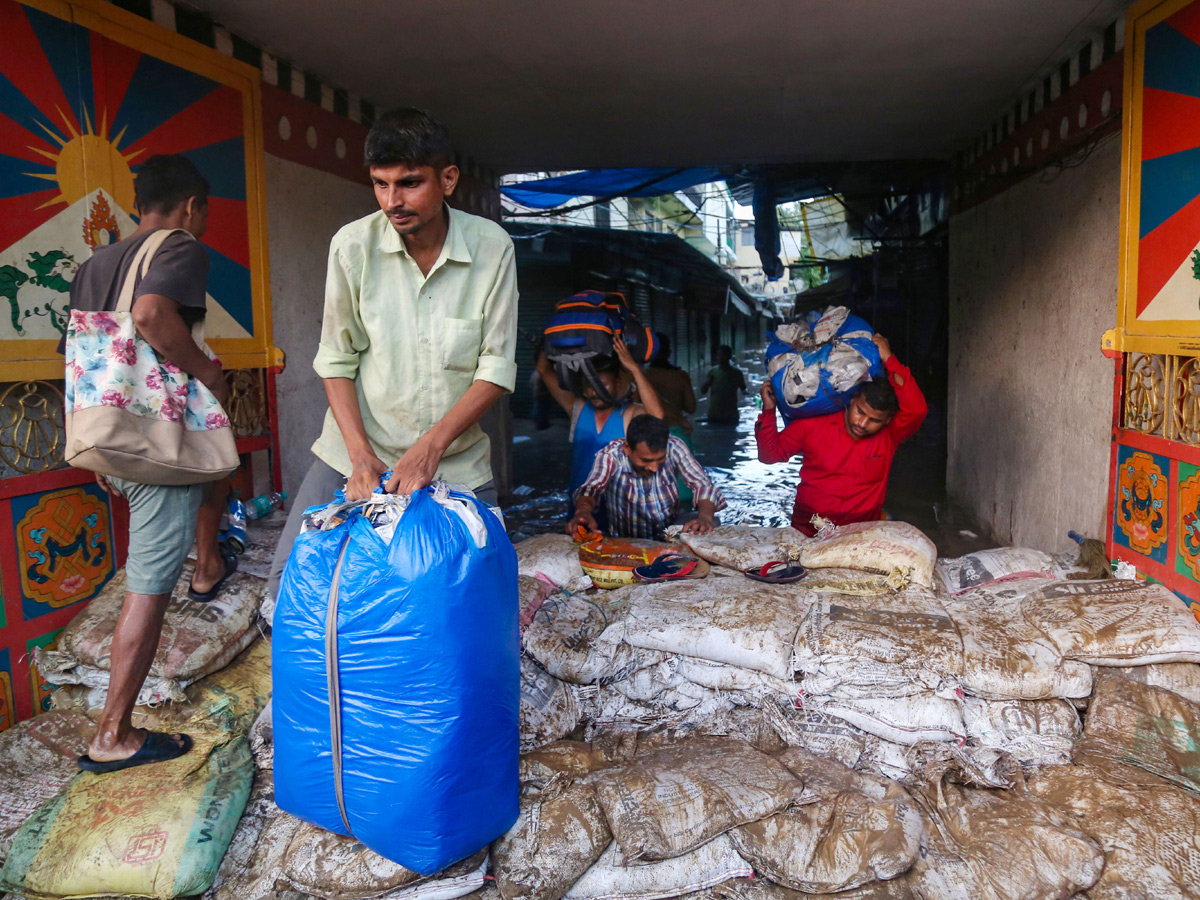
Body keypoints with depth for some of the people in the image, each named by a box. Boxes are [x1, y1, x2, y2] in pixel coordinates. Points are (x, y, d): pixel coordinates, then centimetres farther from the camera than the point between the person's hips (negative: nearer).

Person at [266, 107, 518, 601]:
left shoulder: (492, 247, -10)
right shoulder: (352, 245, -8)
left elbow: (497, 367, -9)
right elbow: (336, 359, -3)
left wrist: (431, 447, -19)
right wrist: (359, 453, -14)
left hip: (458, 460, 0)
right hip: (357, 451, 1)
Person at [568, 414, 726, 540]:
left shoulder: (674, 447, -17)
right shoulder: (611, 455, -22)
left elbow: (703, 485, -20)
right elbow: (591, 488, -36)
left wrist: (705, 516, -42)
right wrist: (584, 510, -60)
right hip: (626, 541, 0)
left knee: (712, 522, -26)